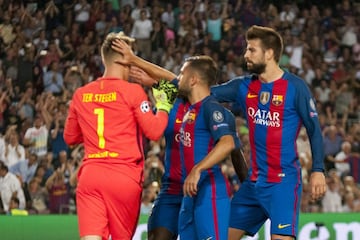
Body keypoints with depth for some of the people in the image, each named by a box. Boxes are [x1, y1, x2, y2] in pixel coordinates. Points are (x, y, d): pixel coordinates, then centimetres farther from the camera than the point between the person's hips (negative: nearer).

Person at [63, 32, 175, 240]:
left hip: (90, 174, 3)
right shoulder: (133, 91, -3)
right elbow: (154, 131, -7)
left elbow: (70, 137, 21)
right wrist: (163, 106, 9)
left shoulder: (81, 94, 10)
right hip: (125, 176, -2)